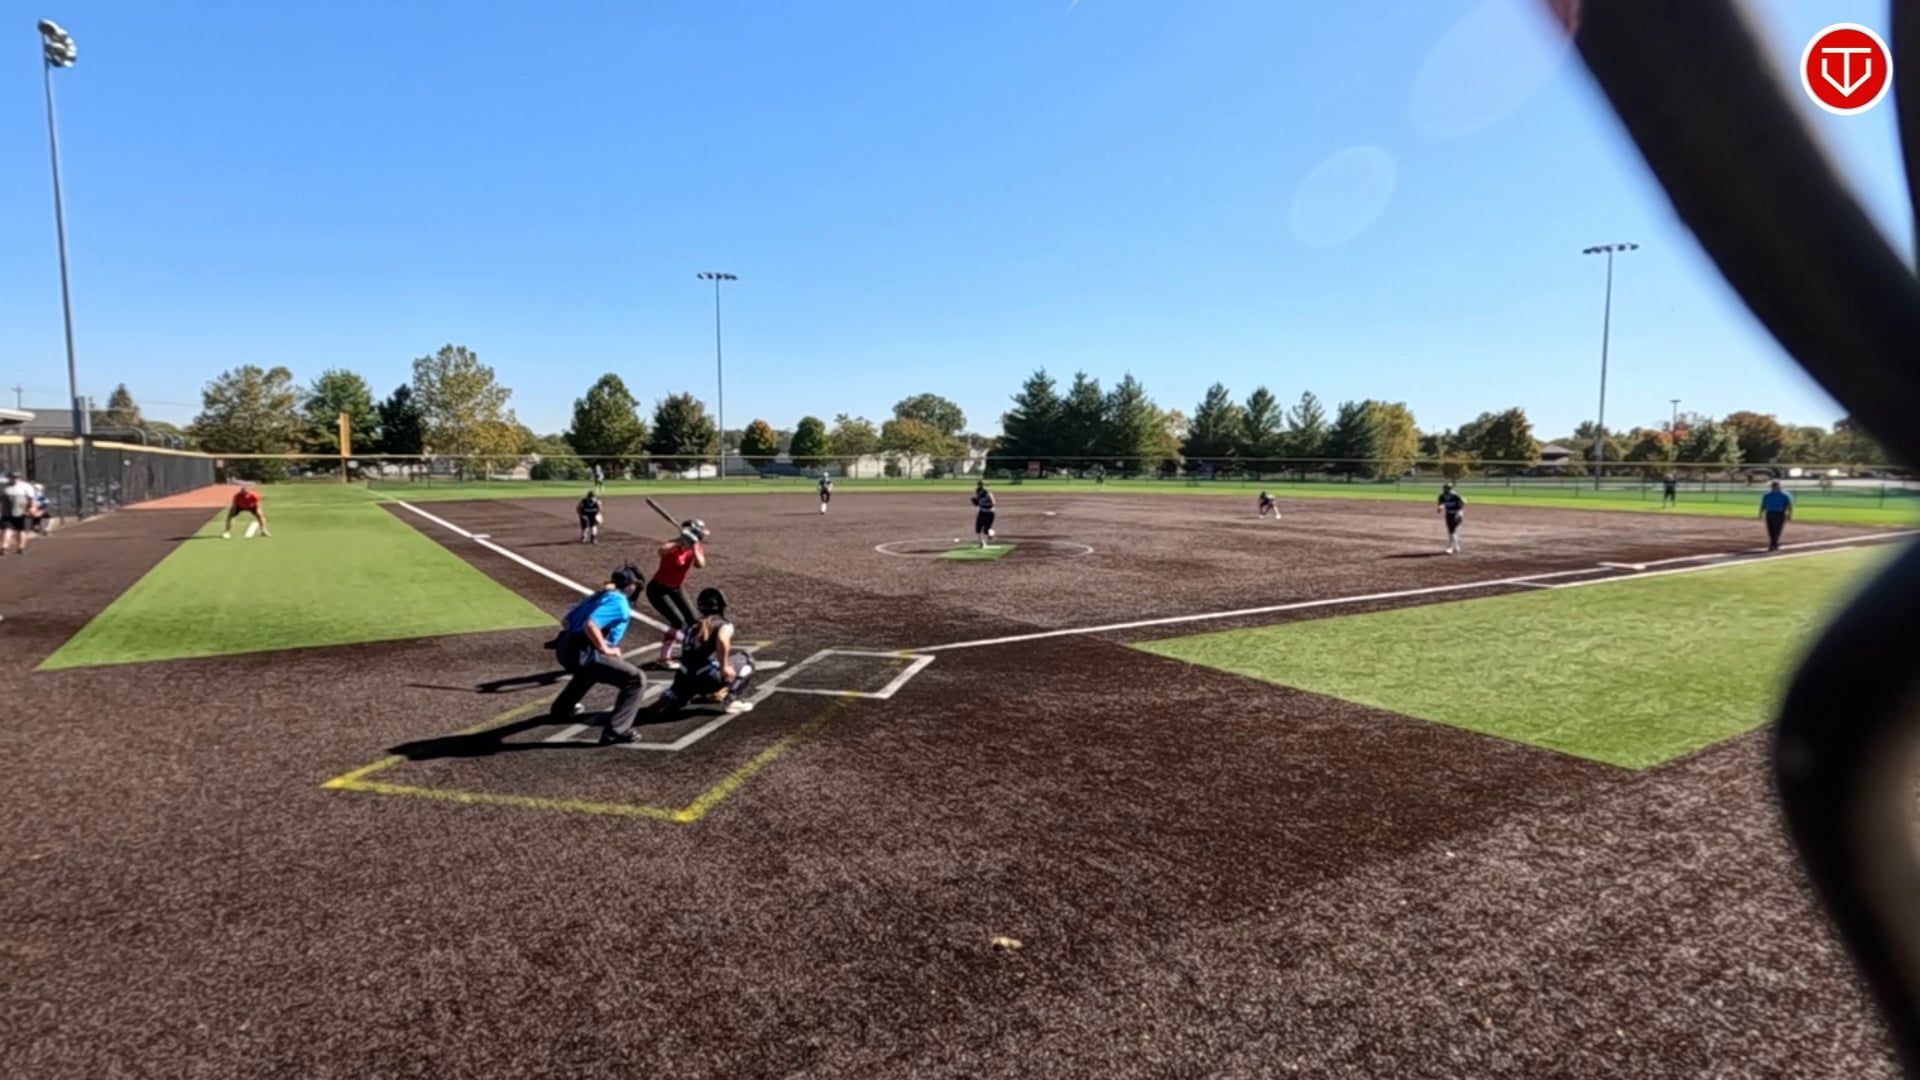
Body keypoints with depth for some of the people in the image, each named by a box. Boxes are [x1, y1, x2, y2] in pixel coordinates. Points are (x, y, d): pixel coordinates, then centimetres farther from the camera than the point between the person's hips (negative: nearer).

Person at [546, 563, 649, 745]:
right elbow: (590, 625, -24)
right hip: (582, 653, -10)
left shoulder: (598, 596, 19)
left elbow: (566, 621, 24)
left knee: (592, 668, 44)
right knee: (636, 679, -10)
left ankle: (561, 710, 59)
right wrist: (605, 649, -13)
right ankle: (615, 731, -17)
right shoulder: (619, 601, -8)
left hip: (565, 648, 10)